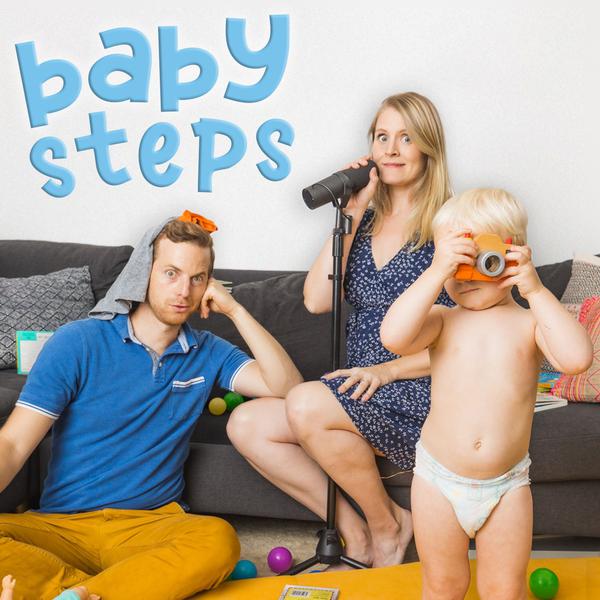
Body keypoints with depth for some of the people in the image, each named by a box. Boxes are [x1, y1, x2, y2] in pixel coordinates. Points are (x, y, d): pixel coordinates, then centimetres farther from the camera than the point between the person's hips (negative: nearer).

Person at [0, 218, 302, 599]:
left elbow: (288, 387, -1)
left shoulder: (207, 353, 11)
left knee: (218, 539, -33)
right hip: (60, 525, -1)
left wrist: (235, 310, -3)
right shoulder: (78, 343, 0)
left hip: (151, 524, 1)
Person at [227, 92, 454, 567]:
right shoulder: (366, 220, 12)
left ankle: (388, 525, -5)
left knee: (305, 405, -30)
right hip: (361, 392, 7)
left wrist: (387, 370, -17)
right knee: (246, 425, -10)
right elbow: (317, 300, -1)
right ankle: (356, 532, 0)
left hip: (421, 394, -6)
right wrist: (352, 213, -4)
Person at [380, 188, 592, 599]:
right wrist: (436, 272, -26)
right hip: (439, 480, 0)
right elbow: (394, 337, -25)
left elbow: (577, 358, -23)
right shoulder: (442, 320, -5)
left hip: (506, 484, 0)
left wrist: (536, 291, -22)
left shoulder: (530, 322, -4)